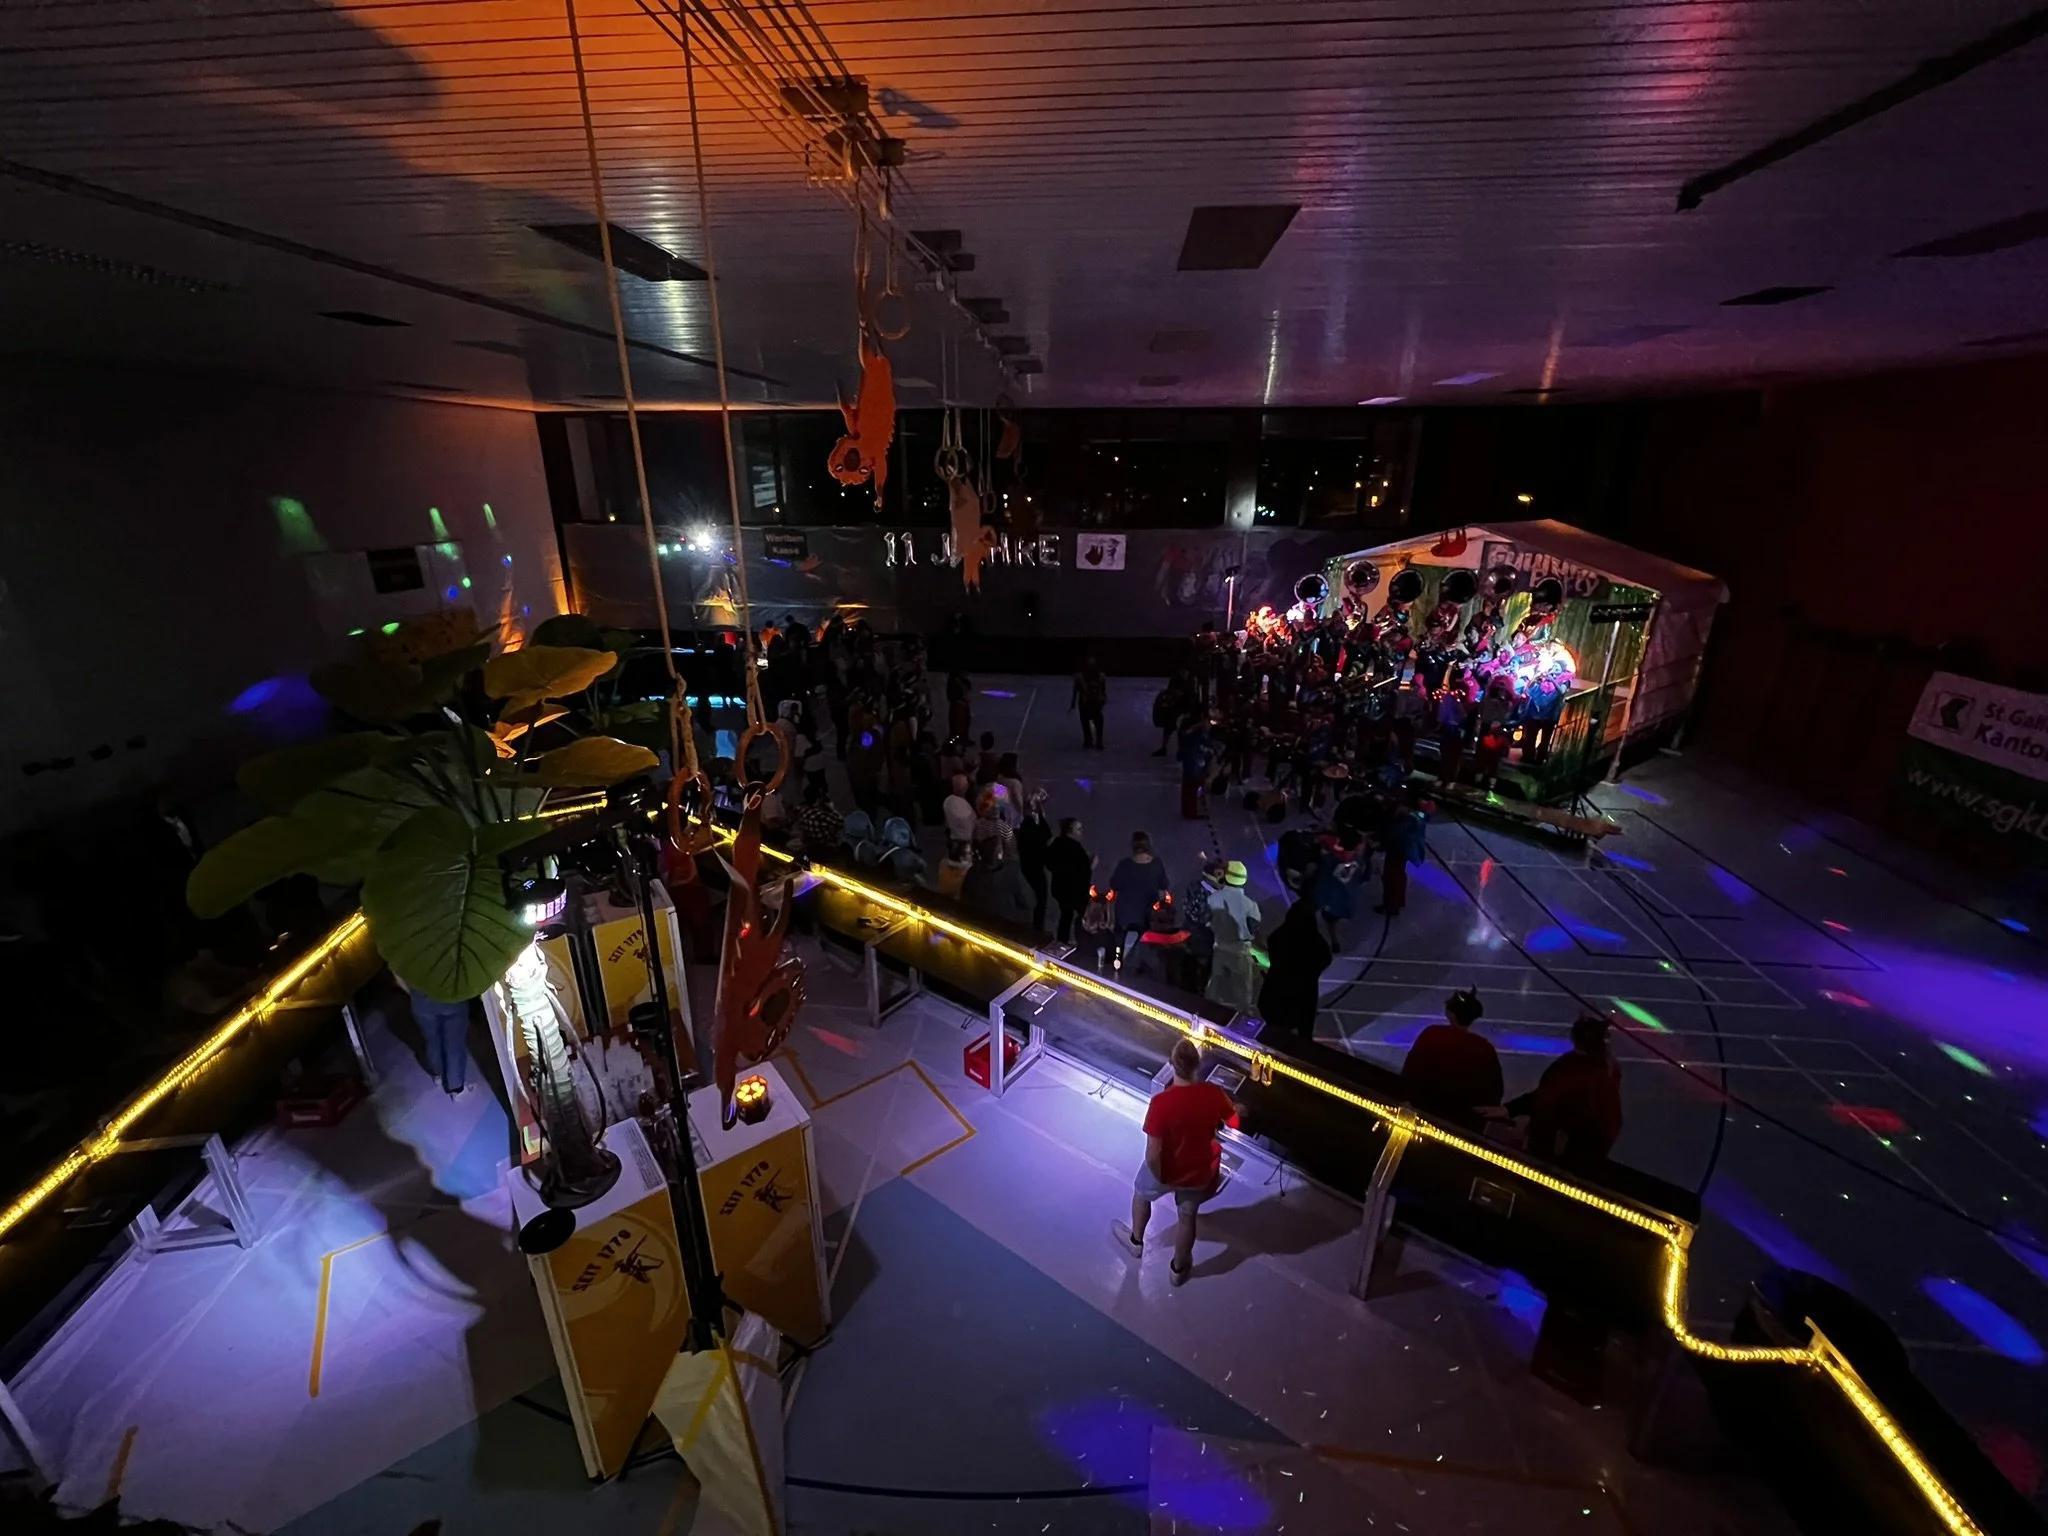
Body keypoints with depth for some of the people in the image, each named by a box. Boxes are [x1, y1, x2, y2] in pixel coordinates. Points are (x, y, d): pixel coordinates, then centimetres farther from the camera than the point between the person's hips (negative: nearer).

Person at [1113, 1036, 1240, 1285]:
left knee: (1141, 1192, 31)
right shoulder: (1213, 1094, -24)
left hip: (1166, 1171, -3)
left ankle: (1135, 1241, 55)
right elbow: (1233, 1122, -2)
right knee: (1187, 1217, 29)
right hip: (1199, 1172, 3)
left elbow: (1152, 1155, -29)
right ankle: (1179, 1269, 52)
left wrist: (1159, 1178, -8)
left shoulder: (1161, 1102, -35)